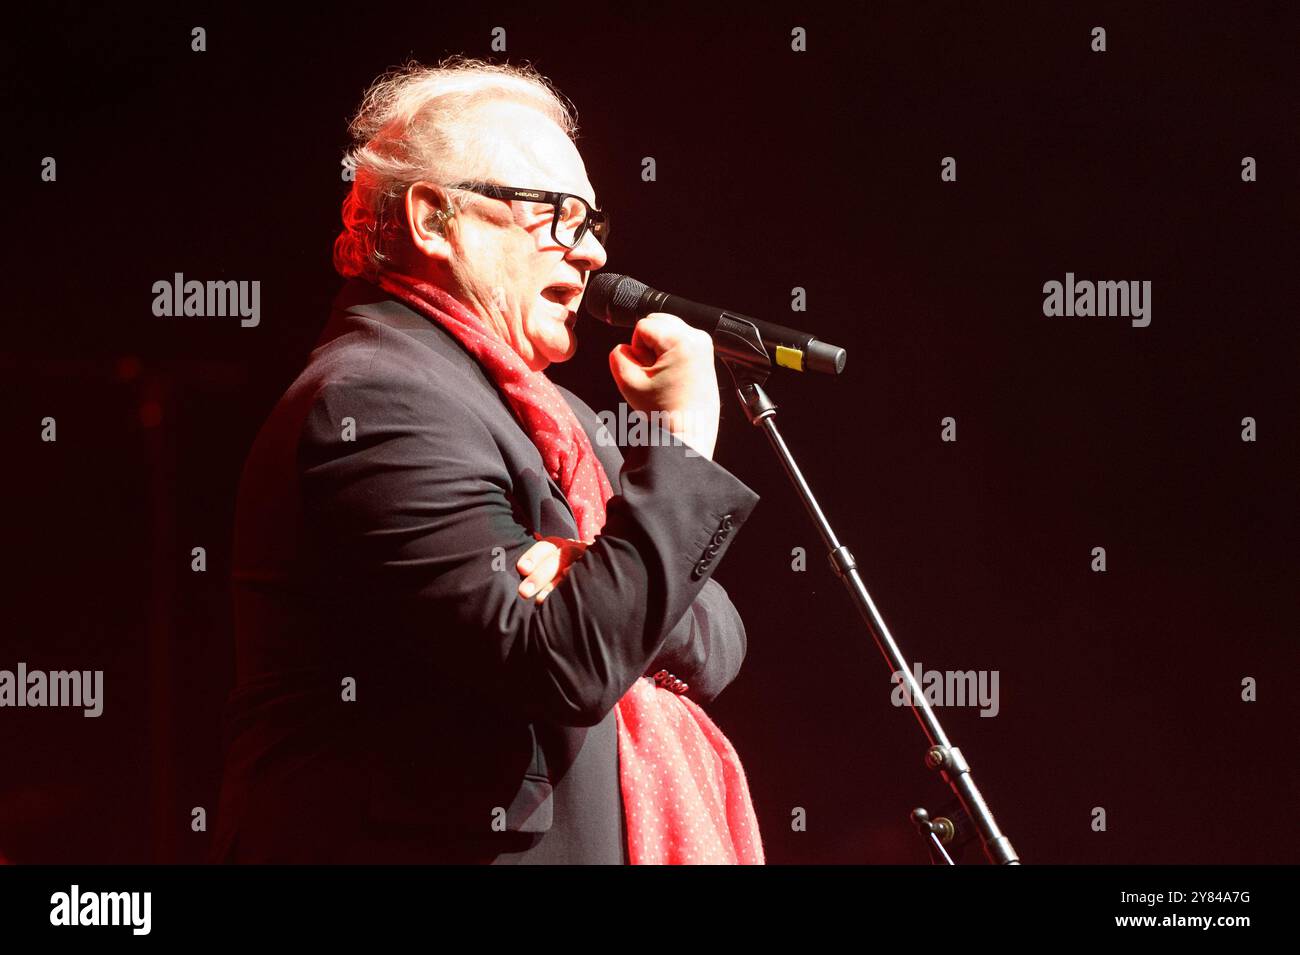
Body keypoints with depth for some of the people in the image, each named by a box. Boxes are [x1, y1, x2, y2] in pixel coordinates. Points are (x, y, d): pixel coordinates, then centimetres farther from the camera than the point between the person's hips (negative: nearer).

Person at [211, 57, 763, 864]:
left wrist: (597, 596, -12)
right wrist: (680, 441, -16)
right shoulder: (376, 400, -15)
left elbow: (716, 646, 8)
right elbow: (565, 670, -22)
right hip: (429, 841, -9)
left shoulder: (548, 415, 15)